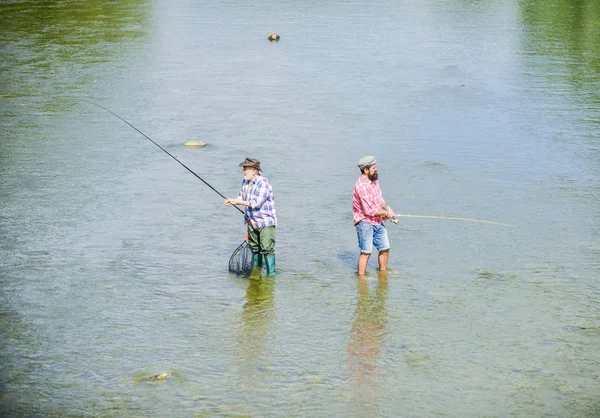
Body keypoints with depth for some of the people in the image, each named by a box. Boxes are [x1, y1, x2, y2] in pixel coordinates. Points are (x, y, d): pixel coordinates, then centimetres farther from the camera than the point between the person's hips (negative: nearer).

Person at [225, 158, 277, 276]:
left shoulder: (263, 183, -20)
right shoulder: (245, 182, 8)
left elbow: (257, 203, -26)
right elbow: (242, 197, 17)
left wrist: (238, 202, -24)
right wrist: (232, 201, -5)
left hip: (265, 222, -8)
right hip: (252, 222, 8)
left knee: (267, 248, -12)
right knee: (254, 247, 16)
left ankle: (271, 272, -7)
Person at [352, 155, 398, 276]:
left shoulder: (374, 179, 8)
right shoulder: (362, 186, -23)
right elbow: (369, 210, -24)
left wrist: (388, 208, 3)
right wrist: (386, 213, -12)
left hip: (377, 222, 9)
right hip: (365, 222, -9)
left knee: (385, 248, 17)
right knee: (366, 252, -9)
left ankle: (383, 273, 33)